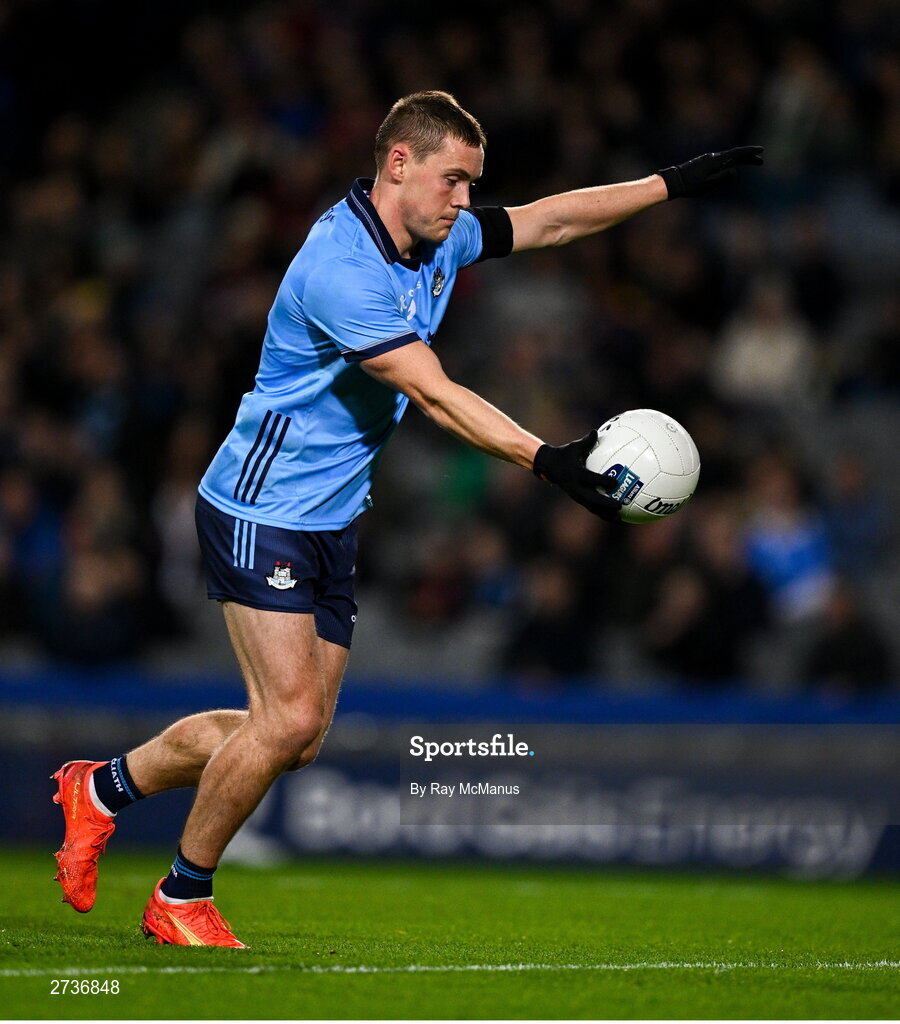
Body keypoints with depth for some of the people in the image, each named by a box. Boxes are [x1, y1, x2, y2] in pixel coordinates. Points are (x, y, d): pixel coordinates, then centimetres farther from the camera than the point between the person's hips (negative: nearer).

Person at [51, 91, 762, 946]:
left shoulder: (438, 241, 4)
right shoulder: (340, 268, -24)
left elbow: (551, 220, 17)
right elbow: (434, 395, -28)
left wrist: (672, 184, 12)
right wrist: (547, 460, -34)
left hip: (332, 523, 9)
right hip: (262, 513, -9)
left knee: (296, 737, 7)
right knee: (291, 717, -15)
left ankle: (103, 787, 26)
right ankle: (180, 900, 4)